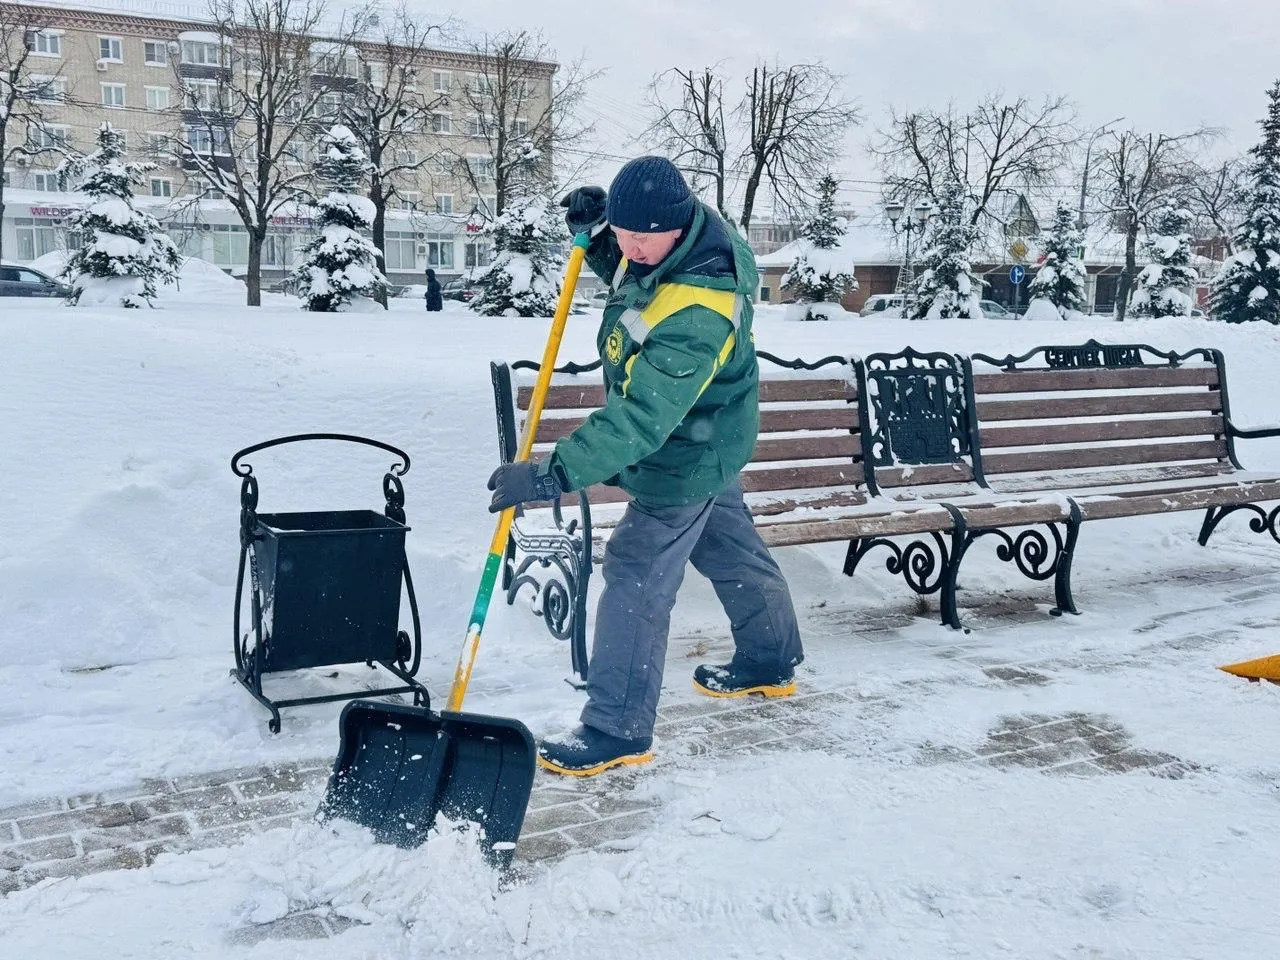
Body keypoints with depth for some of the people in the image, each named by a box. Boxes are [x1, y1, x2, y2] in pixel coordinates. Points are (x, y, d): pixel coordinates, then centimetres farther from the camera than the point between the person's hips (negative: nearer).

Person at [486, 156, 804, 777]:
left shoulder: (696, 315, -38)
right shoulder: (666, 238, -10)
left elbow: (642, 419, -42)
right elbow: (626, 276, 13)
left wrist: (553, 475, -47)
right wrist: (594, 234, -8)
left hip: (686, 455, -10)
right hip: (704, 435, 10)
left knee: (636, 576, -6)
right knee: (731, 548, 24)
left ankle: (617, 730, 4)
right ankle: (769, 663, 45)